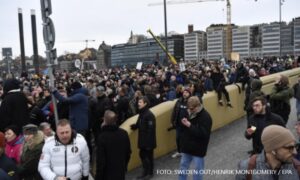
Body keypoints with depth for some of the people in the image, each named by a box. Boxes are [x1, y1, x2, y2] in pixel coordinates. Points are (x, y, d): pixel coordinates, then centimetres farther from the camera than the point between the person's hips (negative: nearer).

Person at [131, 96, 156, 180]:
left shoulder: (149, 115, -21)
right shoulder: (141, 113, 7)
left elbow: (151, 130, -22)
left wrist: (149, 142, -22)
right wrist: (134, 126, 0)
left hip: (148, 140, -9)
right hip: (142, 139, 9)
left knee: (149, 156, 5)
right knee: (142, 155, 17)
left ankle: (150, 173, 20)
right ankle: (145, 172, 31)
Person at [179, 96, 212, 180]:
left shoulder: (205, 116, -19)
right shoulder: (190, 113, 4)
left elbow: (203, 133, -28)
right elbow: (183, 127, 18)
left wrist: (190, 125, -30)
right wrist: (184, 122, -3)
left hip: (198, 149, -7)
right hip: (187, 146, 7)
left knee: (198, 170, 9)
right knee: (183, 166, 18)